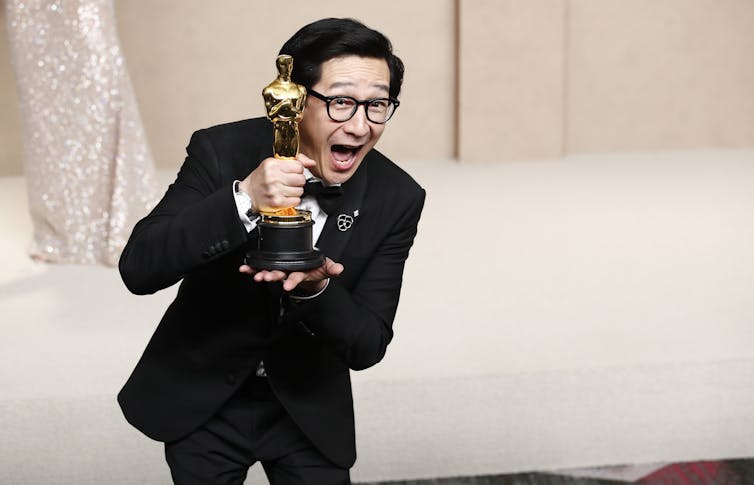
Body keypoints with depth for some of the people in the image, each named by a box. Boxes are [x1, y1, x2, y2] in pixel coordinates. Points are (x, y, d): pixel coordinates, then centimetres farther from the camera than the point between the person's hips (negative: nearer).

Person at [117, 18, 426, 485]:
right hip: (200, 401, -1)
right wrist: (242, 201, -39)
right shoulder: (221, 151, -19)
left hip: (308, 409, 1)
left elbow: (367, 347, -14)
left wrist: (315, 289, -34)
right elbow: (138, 269, -26)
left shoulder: (398, 198, -15)